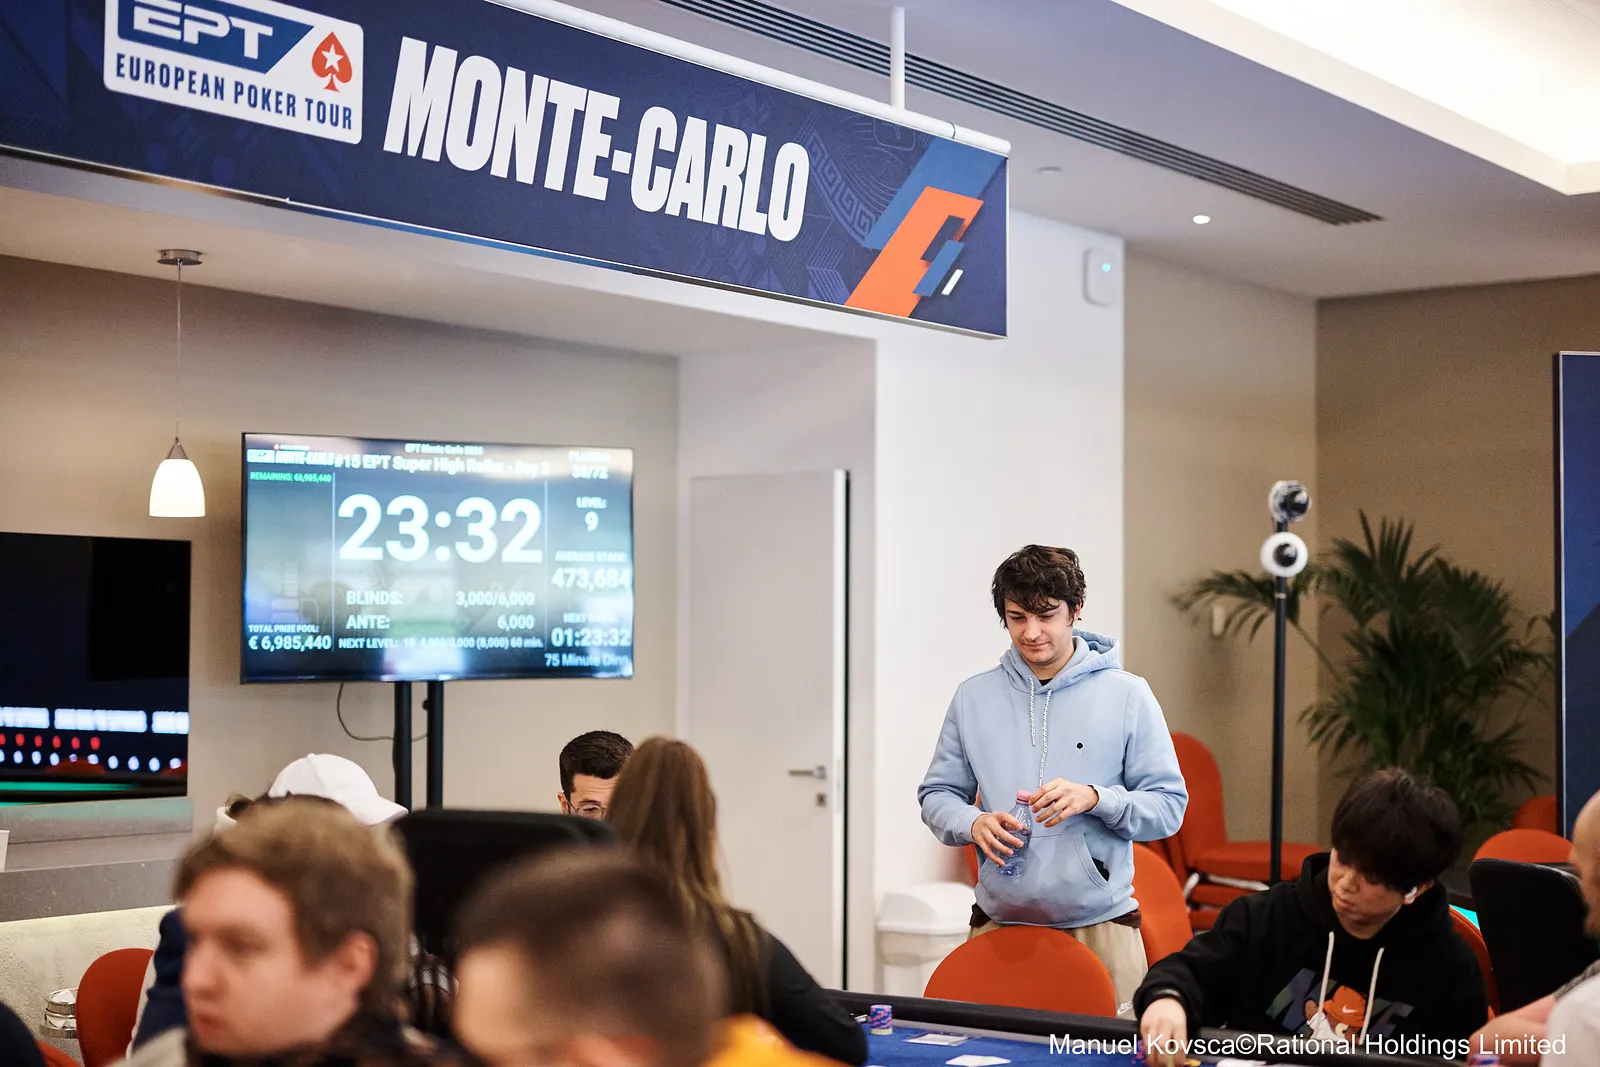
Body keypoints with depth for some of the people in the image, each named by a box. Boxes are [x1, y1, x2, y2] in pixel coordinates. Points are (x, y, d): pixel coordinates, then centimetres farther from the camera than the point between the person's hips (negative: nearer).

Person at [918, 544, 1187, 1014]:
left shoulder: (1126, 695, 0)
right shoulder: (973, 698, 8)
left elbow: (1169, 807, -1)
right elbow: (936, 795, 13)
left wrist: (1094, 798, -18)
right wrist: (974, 824, -9)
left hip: (1100, 927, -2)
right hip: (999, 924, 2)